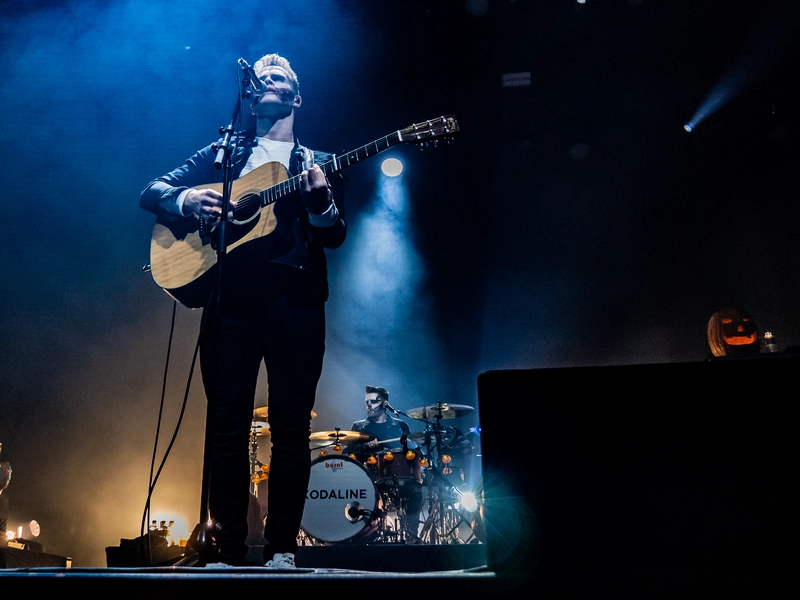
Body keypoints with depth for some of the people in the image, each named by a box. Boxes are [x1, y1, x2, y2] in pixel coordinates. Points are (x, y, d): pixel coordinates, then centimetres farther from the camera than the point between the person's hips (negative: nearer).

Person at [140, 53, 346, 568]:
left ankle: (282, 546, 7)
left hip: (295, 301, -1)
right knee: (227, 426, 1)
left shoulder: (319, 164, 16)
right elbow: (152, 192, 14)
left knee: (291, 429, -2)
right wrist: (186, 200, -8)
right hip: (231, 298, 1)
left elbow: (336, 236, 3)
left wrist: (320, 203, -19)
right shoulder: (222, 153, 20)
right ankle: (229, 549, 10)